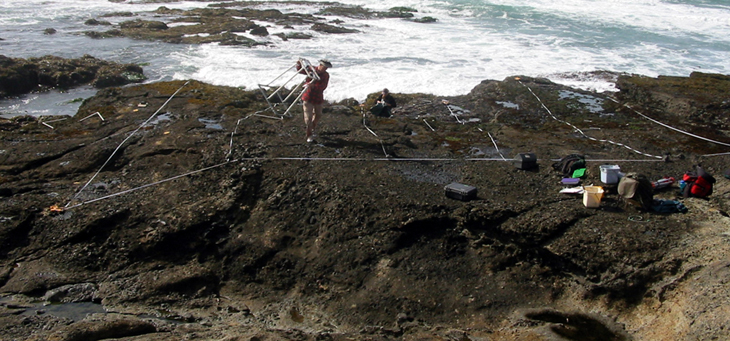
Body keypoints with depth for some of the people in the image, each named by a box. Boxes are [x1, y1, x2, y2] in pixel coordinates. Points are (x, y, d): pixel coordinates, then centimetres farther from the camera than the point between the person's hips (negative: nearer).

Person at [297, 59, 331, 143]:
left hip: (318, 98, 3)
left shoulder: (326, 75, -3)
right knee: (308, 116, -8)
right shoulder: (311, 70, -6)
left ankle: (312, 128, 45)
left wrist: (313, 85, -34)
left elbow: (323, 87, -17)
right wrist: (299, 64, -14)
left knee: (318, 115, 18)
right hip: (308, 97, -3)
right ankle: (309, 135, -2)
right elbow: (300, 70, 9)